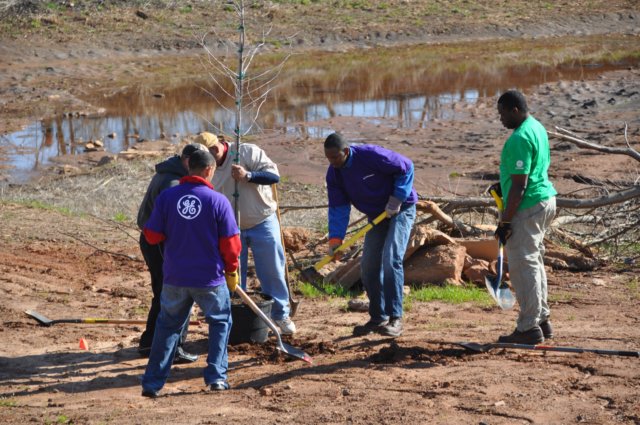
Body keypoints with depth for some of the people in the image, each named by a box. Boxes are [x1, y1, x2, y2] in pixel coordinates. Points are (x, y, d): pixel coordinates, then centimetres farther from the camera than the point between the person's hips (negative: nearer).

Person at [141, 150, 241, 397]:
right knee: (220, 321, 19)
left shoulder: (166, 197, -4)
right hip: (210, 277, -2)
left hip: (175, 277, 2)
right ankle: (216, 376, 12)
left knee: (168, 325, 16)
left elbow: (152, 236, 0)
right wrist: (232, 270, 9)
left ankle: (152, 382, 12)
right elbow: (231, 243, -7)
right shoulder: (218, 201, -10)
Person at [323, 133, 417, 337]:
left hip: (401, 210, -7)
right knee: (369, 266, 4)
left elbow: (406, 167, -18)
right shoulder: (334, 174, -7)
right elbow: (338, 207, -6)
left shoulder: (371, 155, -27)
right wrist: (335, 238, -17)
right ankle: (378, 318, 16)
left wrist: (397, 198, -22)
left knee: (391, 260, -20)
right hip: (377, 215, 7)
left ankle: (394, 318, -17)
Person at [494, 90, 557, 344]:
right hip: (545, 200, 11)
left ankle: (529, 328, -2)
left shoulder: (520, 139, -20)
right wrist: (504, 185, 24)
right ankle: (542, 320, 24)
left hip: (527, 207, -11)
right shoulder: (536, 127, 12)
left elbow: (519, 185, -23)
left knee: (522, 266, -5)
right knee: (533, 262, 18)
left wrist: (505, 221, -20)